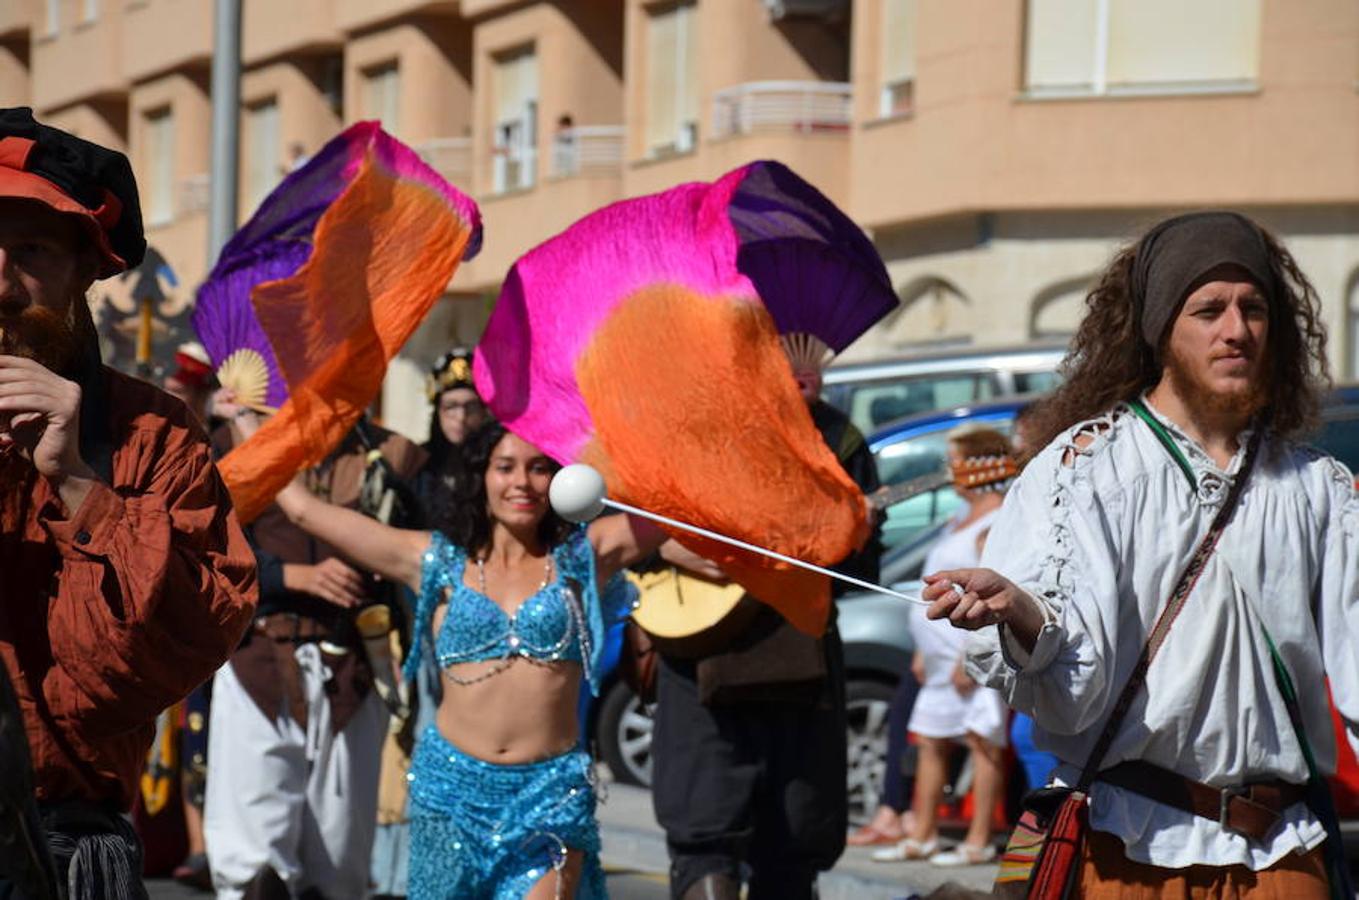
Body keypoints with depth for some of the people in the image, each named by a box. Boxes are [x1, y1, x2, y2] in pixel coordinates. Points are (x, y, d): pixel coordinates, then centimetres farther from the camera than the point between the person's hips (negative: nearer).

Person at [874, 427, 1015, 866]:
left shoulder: (996, 524, -13)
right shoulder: (963, 518, 19)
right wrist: (924, 651, 23)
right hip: (943, 658, 11)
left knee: (981, 740, -8)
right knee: (930, 741, 12)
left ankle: (979, 841, -8)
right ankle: (921, 835, 18)